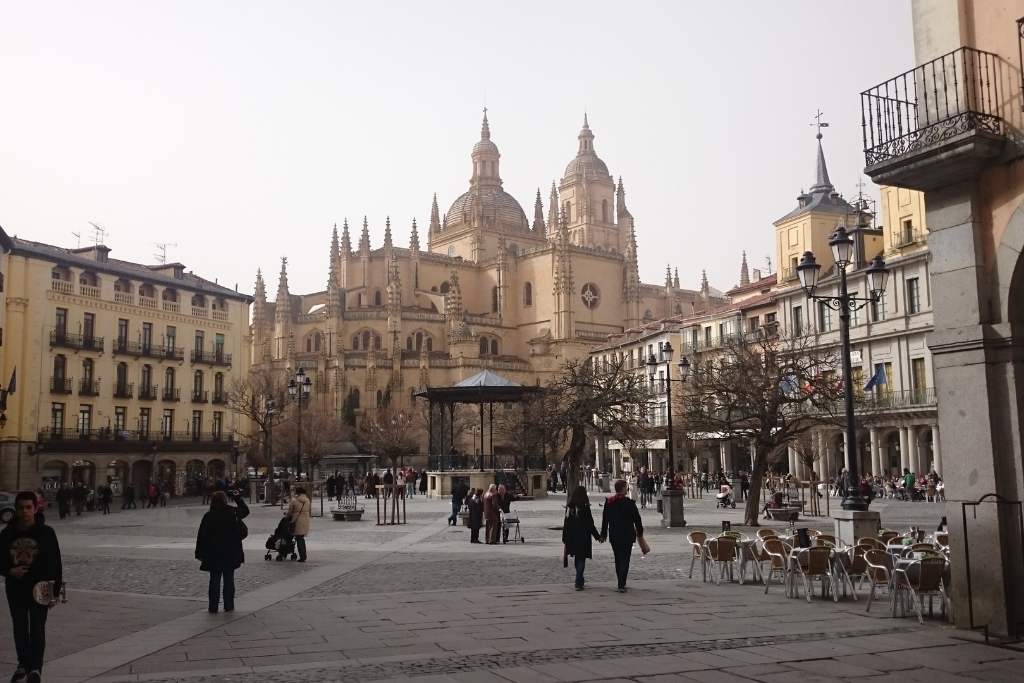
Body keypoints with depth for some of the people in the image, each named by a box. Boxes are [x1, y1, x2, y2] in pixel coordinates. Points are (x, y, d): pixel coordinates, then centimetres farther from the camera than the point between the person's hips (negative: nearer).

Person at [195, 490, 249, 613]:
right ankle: (229, 606, 10)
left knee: (214, 579, 6)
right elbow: (245, 510, 19)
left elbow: (202, 536, -6)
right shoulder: (233, 512, -3)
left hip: (213, 553, -1)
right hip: (230, 553, 1)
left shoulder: (209, 516, -9)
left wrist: (199, 553, 2)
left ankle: (213, 606, 7)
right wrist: (237, 498, 19)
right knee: (229, 579, 8)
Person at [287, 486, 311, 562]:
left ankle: (302, 557, -2)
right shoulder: (307, 500, 8)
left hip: (297, 521, -5)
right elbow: (308, 510, 8)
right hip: (306, 521, 5)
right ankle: (304, 555, 20)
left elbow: (289, 512, 0)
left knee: (299, 539, 1)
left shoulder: (294, 500, -8)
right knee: (302, 539, 18)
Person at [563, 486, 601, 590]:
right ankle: (578, 582, -11)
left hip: (572, 538, 5)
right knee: (581, 559, -1)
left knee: (577, 558, 19)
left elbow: (566, 524, 8)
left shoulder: (569, 508, 2)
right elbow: (590, 524, -12)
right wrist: (598, 537, -3)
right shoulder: (584, 507, -14)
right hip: (583, 538, -5)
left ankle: (579, 580, 28)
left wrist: (564, 538, 16)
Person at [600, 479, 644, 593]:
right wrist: (640, 531, 12)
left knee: (618, 559, 16)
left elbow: (604, 520, 7)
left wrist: (603, 534, 14)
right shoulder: (630, 503, -10)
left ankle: (621, 583, 23)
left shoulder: (608, 503, 2)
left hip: (614, 536, 4)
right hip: (627, 536, -4)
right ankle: (621, 584, -14)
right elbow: (637, 519, -3)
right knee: (625, 560, -4)